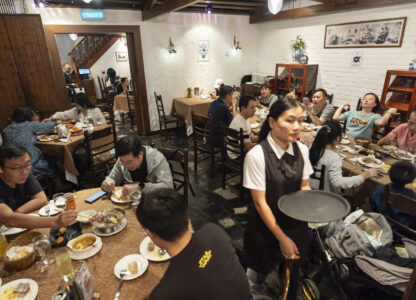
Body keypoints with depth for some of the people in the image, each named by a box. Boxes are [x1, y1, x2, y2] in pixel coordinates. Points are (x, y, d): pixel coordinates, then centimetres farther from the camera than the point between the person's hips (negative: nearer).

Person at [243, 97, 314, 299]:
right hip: (266, 227, -4)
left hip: (296, 224, 4)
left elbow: (304, 186, 6)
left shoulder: (302, 150, -8)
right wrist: (282, 238, -13)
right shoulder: (257, 155, -24)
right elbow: (260, 203, -18)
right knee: (261, 273, 16)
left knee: (291, 273, 22)